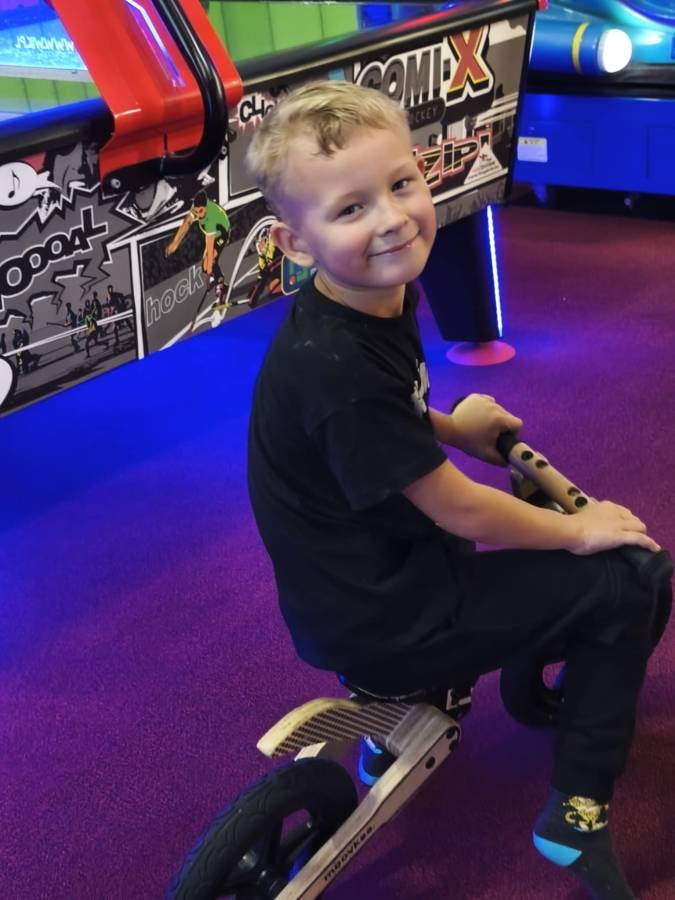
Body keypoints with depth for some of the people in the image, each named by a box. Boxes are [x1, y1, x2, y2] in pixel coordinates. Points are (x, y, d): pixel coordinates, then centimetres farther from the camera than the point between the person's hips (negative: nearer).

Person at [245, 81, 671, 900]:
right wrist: (579, 531, -8)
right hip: (376, 624, -9)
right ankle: (578, 810, 8)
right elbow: (460, 510, -21)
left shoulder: (383, 295, -4)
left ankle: (428, 704, 31)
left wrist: (447, 425, 9)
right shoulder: (335, 367, -31)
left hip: (371, 573, 9)